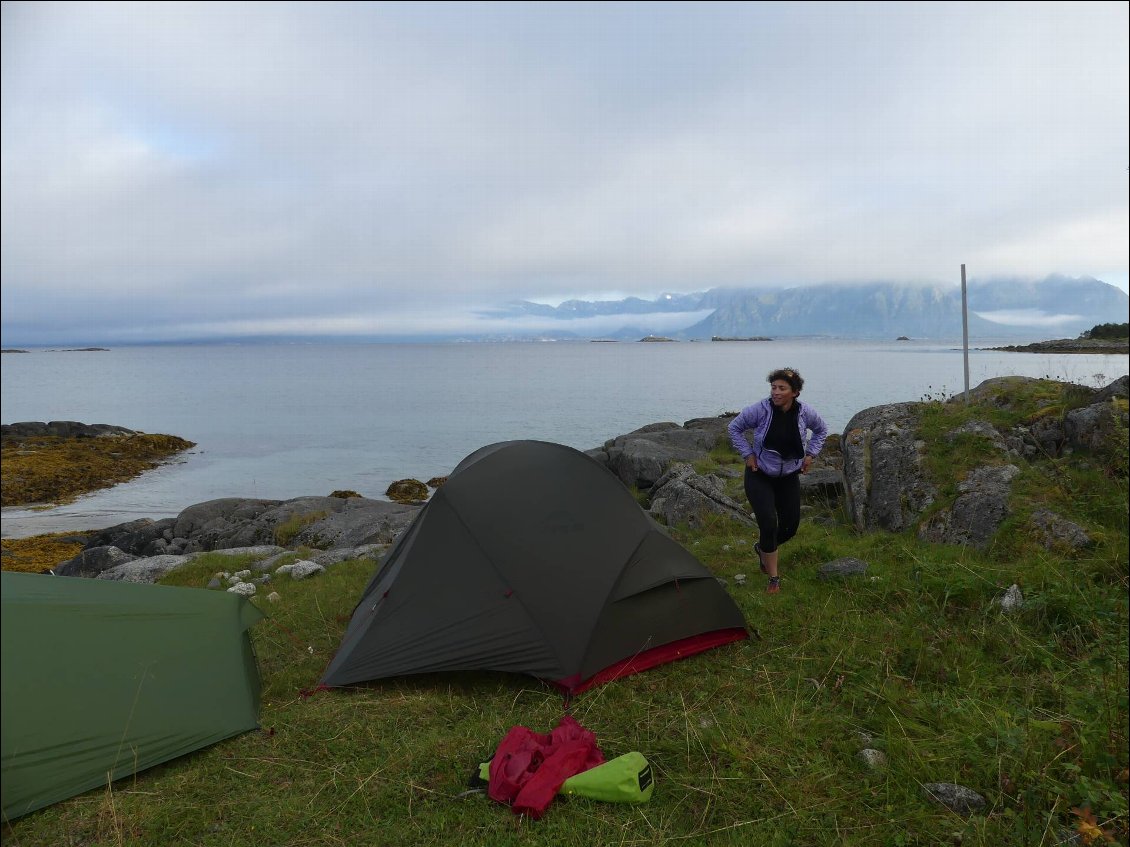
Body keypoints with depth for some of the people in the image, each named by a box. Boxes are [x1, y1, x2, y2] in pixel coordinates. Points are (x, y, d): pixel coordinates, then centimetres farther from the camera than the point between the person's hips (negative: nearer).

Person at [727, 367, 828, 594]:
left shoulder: (805, 412, -12)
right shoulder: (760, 410, -21)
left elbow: (821, 430, 10)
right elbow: (734, 428, -6)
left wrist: (811, 454, 2)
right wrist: (747, 454, -10)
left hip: (789, 477, 4)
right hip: (760, 476, -4)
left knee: (791, 525, 7)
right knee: (769, 524, -14)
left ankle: (763, 548, 39)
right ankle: (774, 577, 3)